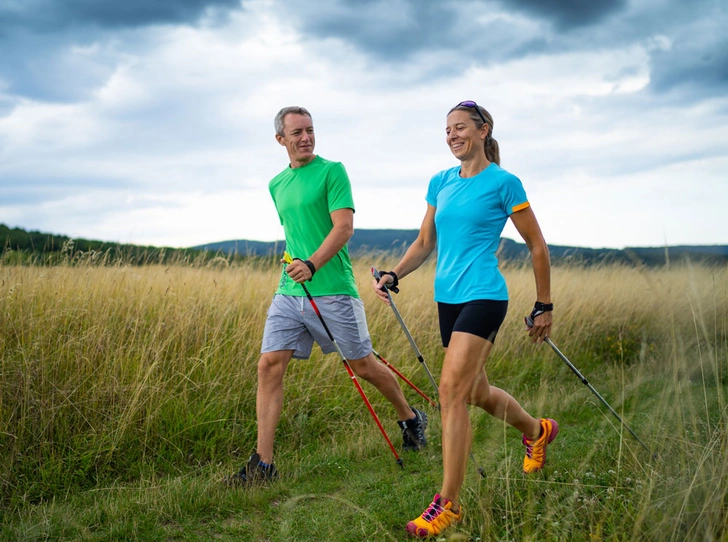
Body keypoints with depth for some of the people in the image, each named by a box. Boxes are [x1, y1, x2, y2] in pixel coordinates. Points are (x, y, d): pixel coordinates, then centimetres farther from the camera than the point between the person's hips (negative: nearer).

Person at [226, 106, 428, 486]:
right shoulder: (276, 185, 16)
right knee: (269, 366, -5)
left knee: (363, 365, 7)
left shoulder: (332, 171, -4)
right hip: (289, 291, 6)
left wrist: (312, 264, -27)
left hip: (332, 291, -5)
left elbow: (344, 226, -15)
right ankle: (263, 464, -2)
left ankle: (410, 419, 33)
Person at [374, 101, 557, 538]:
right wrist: (393, 276, 1)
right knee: (478, 392, 18)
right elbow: (425, 243, 17)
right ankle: (538, 431, 47)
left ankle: (449, 503, -10)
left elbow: (537, 246, 0)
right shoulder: (441, 183, 12)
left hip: (483, 295, -7)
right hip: (447, 297, 7)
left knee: (452, 391, -17)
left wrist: (545, 306, 2)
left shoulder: (503, 183, -6)